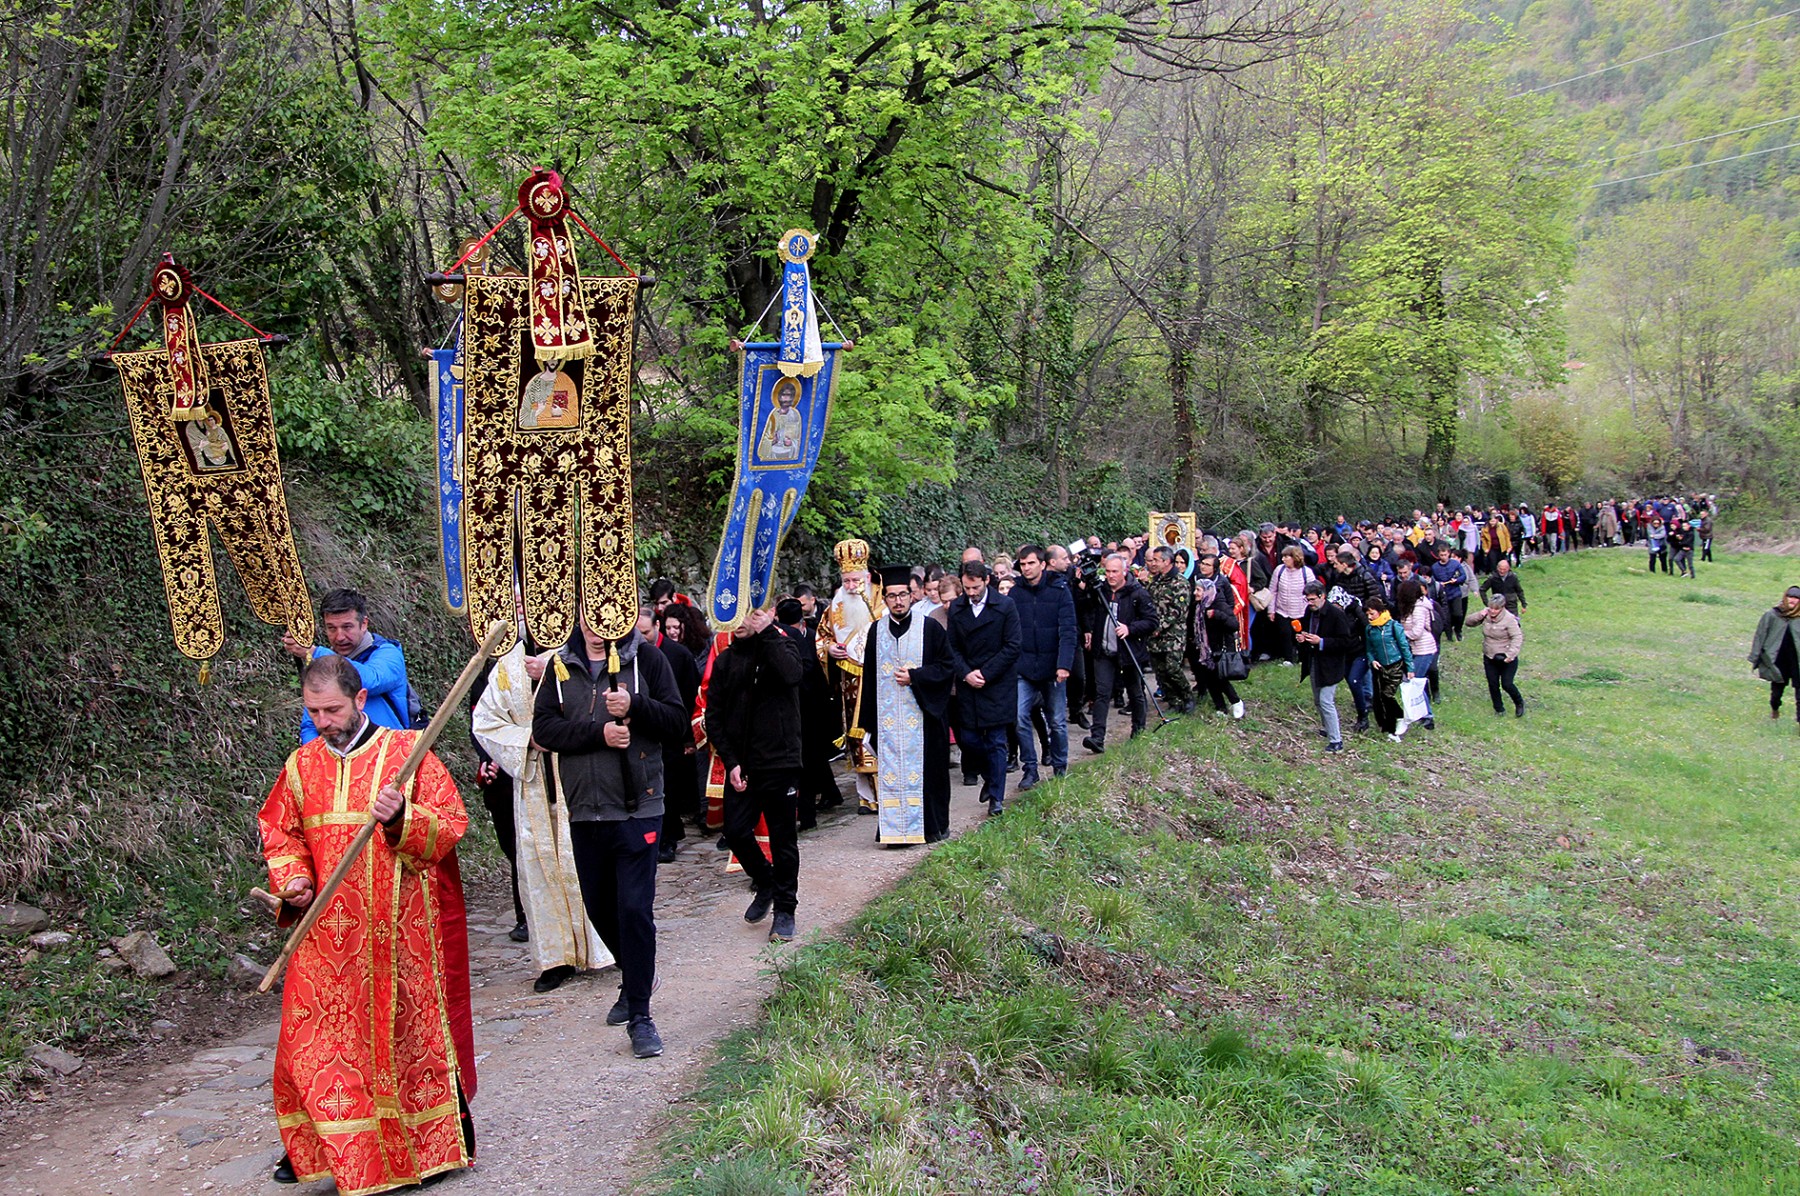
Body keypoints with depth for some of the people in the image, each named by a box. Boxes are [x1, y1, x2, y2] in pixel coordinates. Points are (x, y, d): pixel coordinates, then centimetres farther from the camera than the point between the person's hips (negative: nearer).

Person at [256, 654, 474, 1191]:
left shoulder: (407, 752, -6)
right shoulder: (302, 764, 7)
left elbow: (451, 824, -8)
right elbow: (278, 831, 17)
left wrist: (402, 818, -26)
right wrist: (291, 881, -1)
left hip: (401, 928, -3)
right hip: (327, 930, 4)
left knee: (408, 1030, 5)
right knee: (316, 1042, 5)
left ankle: (434, 1141, 21)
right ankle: (315, 1146, 23)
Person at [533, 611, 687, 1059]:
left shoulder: (645, 657, -1)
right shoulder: (560, 665, 6)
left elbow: (676, 719, -4)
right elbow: (543, 728, -3)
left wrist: (634, 707, -20)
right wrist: (598, 732, -15)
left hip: (637, 807, -4)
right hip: (583, 808, 4)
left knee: (635, 909, -7)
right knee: (599, 908, 14)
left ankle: (639, 1015, 3)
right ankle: (634, 981, 38)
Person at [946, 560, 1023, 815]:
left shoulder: (1005, 605, -6)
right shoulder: (956, 608, 4)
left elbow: (1013, 646, -8)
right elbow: (953, 647, 7)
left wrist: (985, 674, -12)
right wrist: (966, 673, -9)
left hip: (998, 684, -3)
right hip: (967, 684, 4)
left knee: (996, 742, -2)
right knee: (969, 739, 5)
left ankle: (996, 797, 6)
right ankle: (990, 778, 30)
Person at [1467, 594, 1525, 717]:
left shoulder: (1509, 619, -20)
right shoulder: (1486, 615, -3)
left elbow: (1517, 637, -22)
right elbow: (1469, 622, 4)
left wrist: (1511, 654, -31)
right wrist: (1479, 615, -16)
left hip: (1506, 659, -5)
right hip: (1489, 658, 5)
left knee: (1507, 684, -4)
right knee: (1493, 685, 11)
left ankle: (1519, 703, 25)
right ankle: (1499, 709, 30)